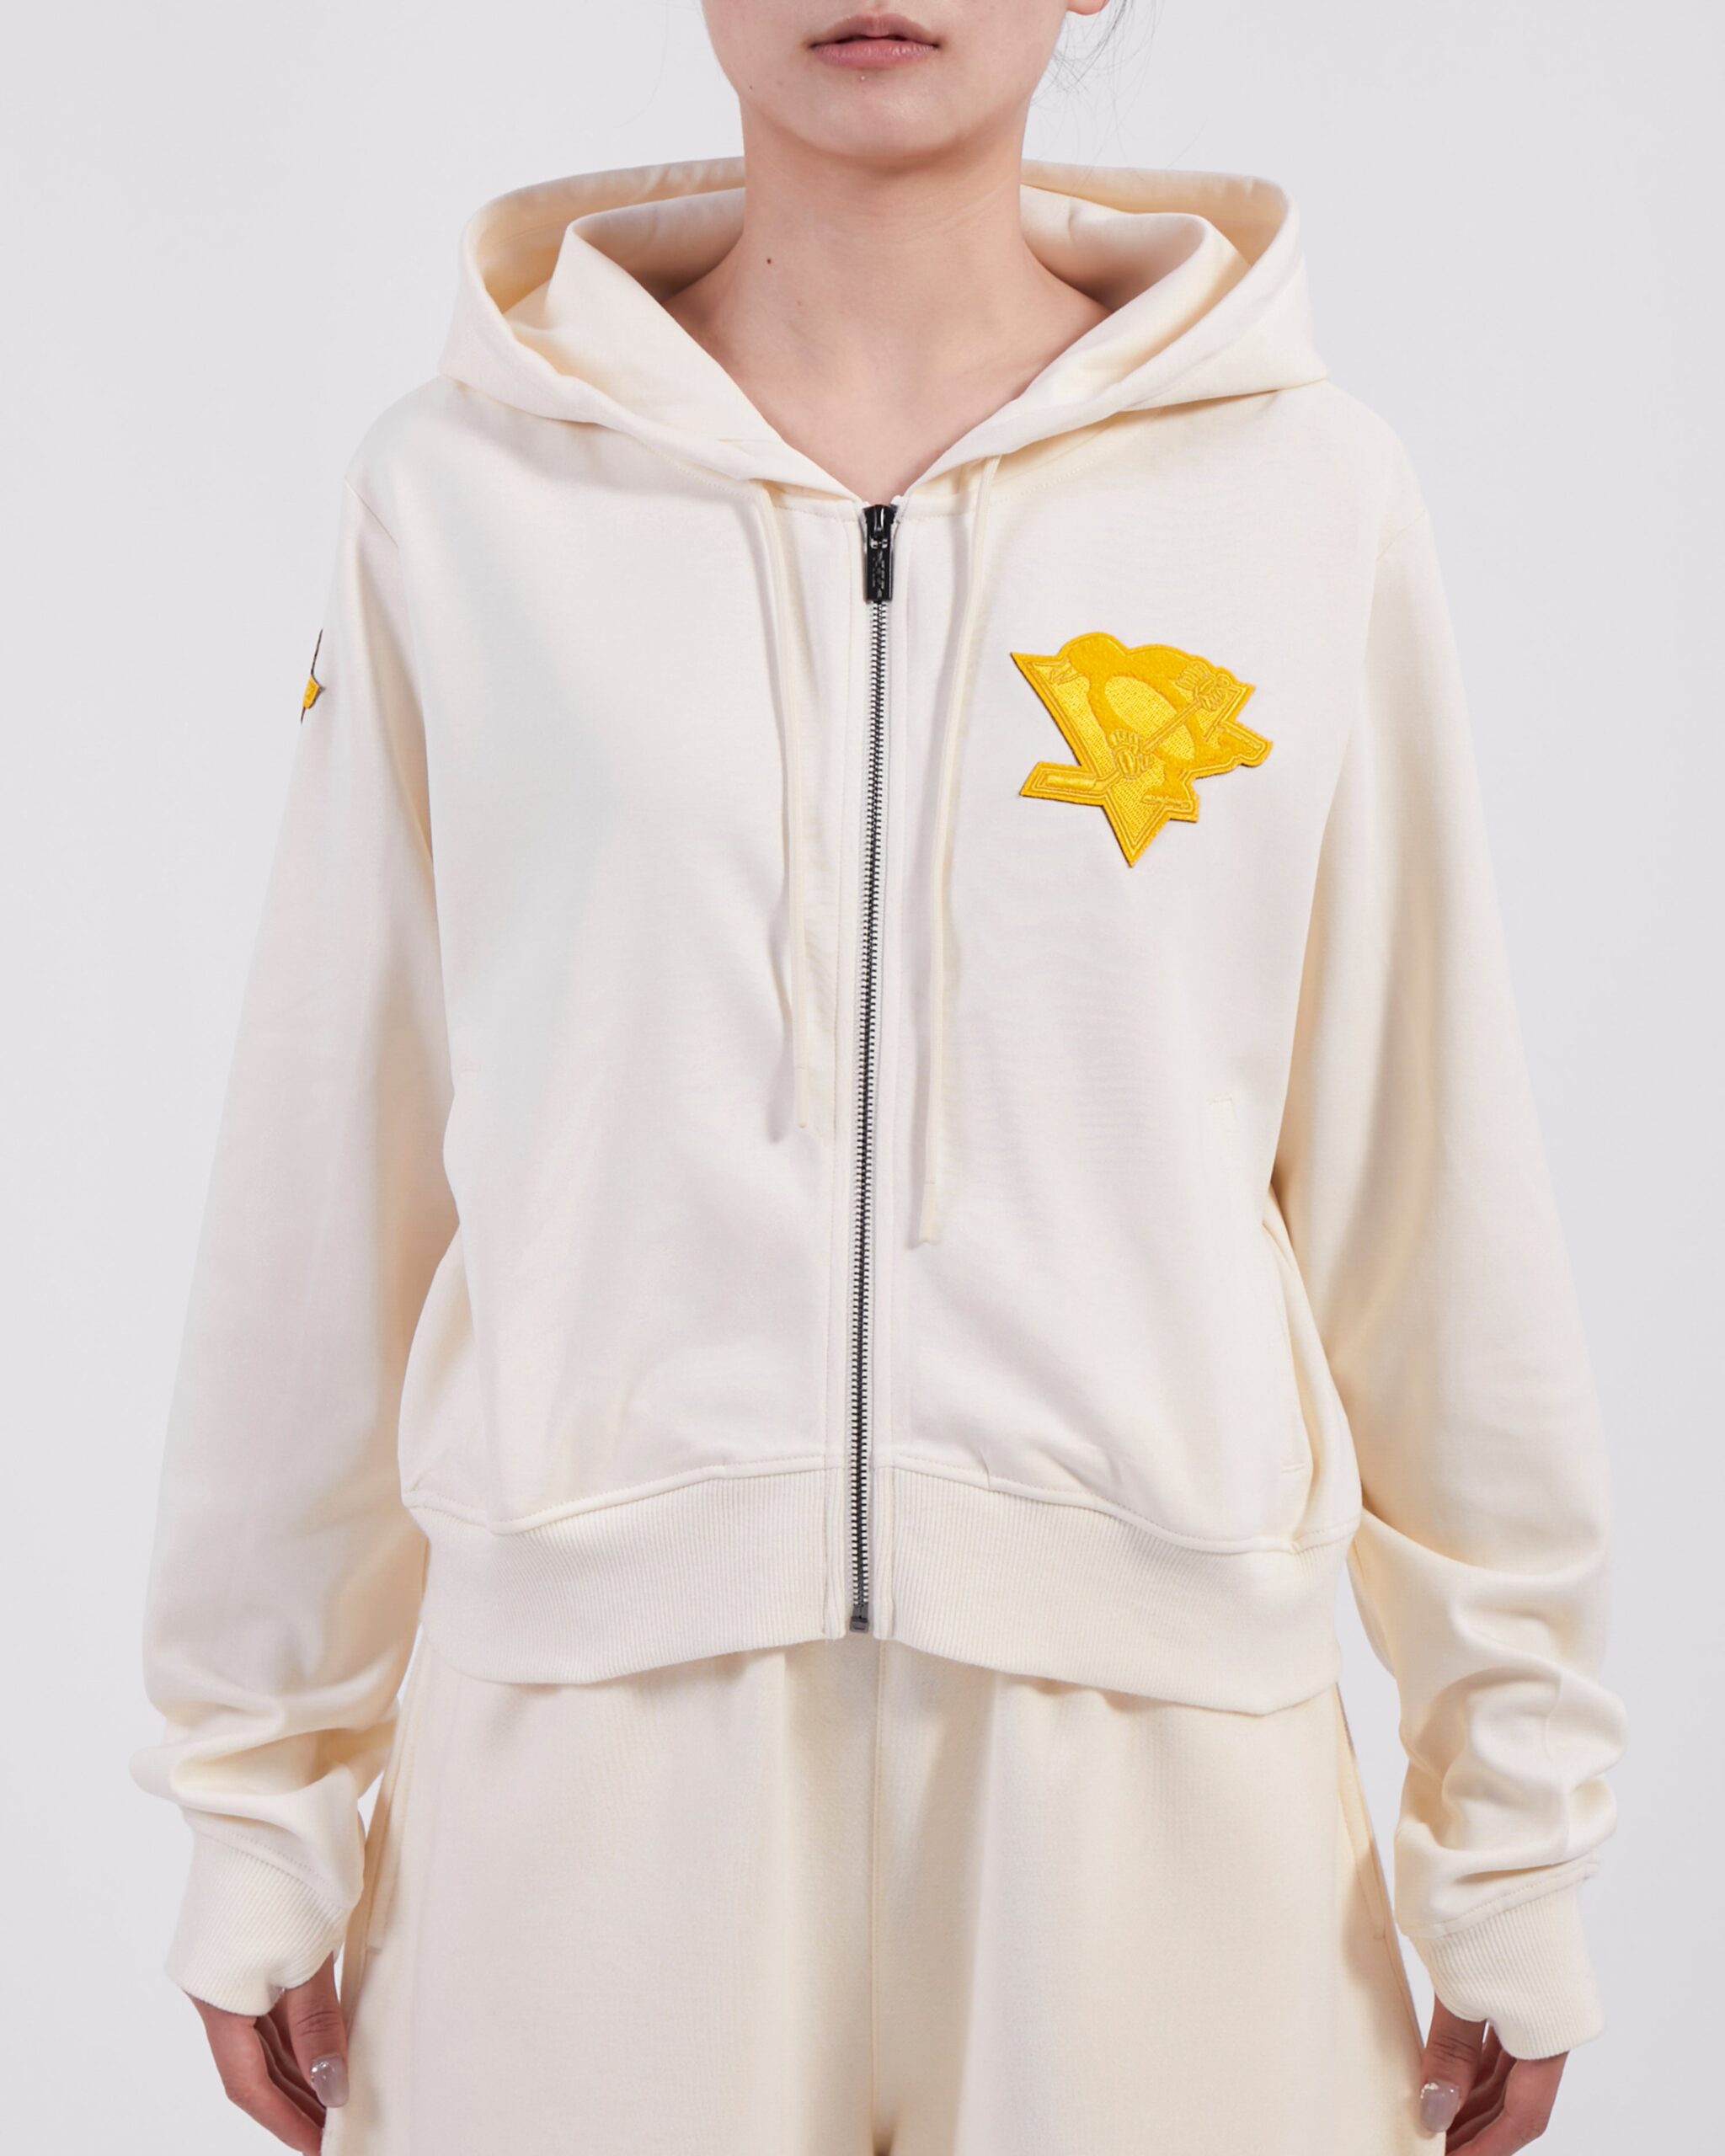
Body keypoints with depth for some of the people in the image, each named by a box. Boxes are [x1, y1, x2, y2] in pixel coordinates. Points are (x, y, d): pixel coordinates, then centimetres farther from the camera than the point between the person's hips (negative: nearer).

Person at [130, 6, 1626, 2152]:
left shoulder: (1307, 490, 1)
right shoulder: (462, 488, 2)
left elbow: (1430, 1204, 3)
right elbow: (323, 1200, 5)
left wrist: (1508, 1841, 6)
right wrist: (261, 1807, 8)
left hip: (1156, 1745, 0)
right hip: (590, 1739, 1)